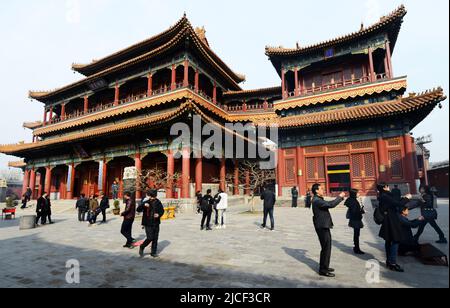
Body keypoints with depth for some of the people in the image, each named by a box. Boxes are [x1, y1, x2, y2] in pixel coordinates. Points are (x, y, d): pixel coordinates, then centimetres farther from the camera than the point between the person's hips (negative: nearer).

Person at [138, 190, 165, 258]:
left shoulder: (158, 202, 1)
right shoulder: (146, 202, -5)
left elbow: (162, 211, 9)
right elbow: (138, 209, -11)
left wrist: (159, 214, -11)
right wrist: (144, 205, -29)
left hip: (156, 223, 3)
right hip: (148, 224, -3)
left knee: (155, 238, 8)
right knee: (150, 238, -8)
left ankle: (154, 252, 23)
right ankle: (142, 248, 18)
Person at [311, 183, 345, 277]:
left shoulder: (319, 200, 13)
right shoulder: (317, 200, -21)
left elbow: (330, 204, 20)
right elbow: (331, 205, -29)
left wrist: (341, 198, 11)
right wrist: (340, 197, -18)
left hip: (324, 227, 11)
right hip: (322, 227, -11)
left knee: (327, 247, 19)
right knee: (326, 248, -3)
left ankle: (325, 267, 32)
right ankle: (323, 270, 7)